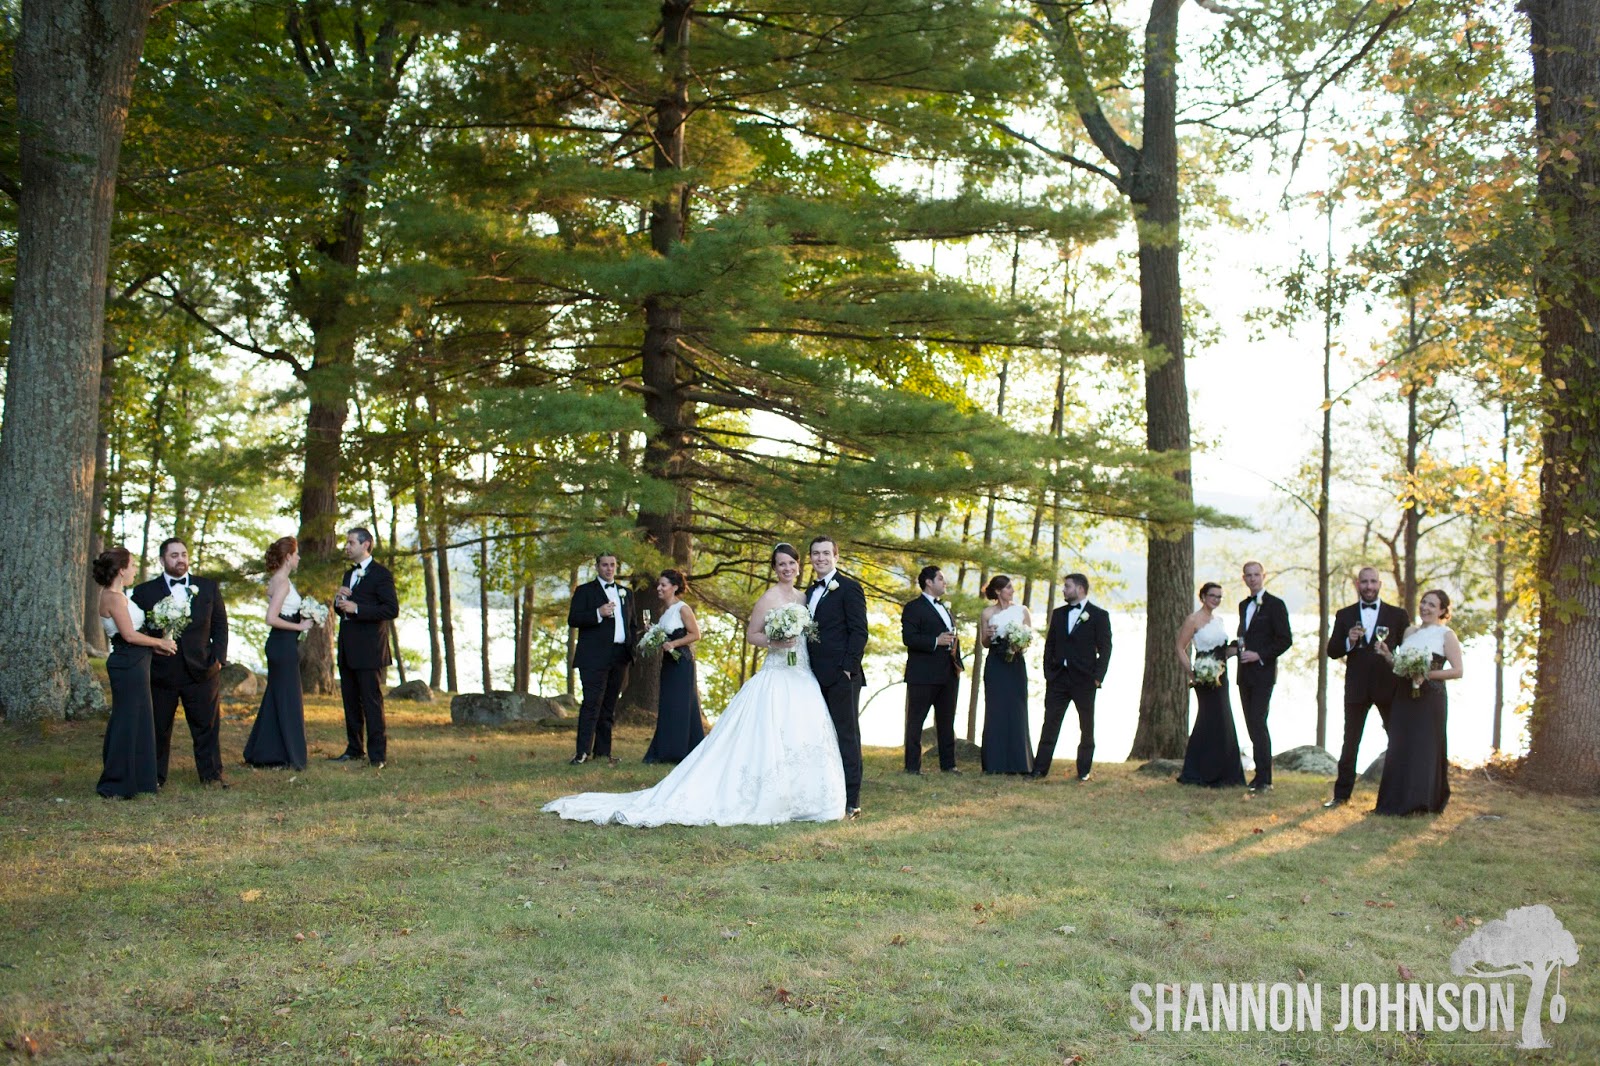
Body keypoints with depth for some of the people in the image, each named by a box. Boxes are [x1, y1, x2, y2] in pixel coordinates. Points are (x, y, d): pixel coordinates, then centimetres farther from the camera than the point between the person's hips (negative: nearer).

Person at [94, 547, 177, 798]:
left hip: (132, 664, 10)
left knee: (136, 720, 15)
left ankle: (137, 777, 24)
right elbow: (129, 635, -19)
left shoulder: (115, 596, 15)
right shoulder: (114, 597, -16)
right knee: (128, 721, -3)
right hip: (129, 664, -10)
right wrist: (161, 642, -8)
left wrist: (153, 646, 12)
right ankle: (118, 784, 4)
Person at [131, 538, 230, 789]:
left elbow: (220, 626, 10)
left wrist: (218, 658, 1)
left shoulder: (208, 588, 8)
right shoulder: (145, 592, 2)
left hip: (201, 671, 1)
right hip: (160, 672, -1)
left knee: (207, 727, 5)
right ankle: (154, 776, 19)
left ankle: (212, 775, 14)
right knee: (158, 728, 7)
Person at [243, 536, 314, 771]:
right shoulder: (282, 582, -16)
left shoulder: (277, 580, 13)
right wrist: (299, 626, -15)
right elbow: (271, 619, -23)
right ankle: (289, 757, 4)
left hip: (280, 645, 10)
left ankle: (263, 754, 21)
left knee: (275, 698, 15)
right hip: (284, 645, -10)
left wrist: (302, 620, 11)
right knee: (288, 700, -3)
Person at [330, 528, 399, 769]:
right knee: (350, 701, 12)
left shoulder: (381, 574, -8)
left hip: (369, 650, -8)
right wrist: (339, 600, 2)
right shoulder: (349, 574, 20)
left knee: (372, 701, -7)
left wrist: (357, 609, -20)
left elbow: (392, 609, -17)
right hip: (347, 650, 8)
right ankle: (354, 749, 20)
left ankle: (378, 755, -4)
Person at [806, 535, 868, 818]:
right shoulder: (811, 591, 19)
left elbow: (859, 632, -9)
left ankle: (851, 802, 0)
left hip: (841, 676, -7)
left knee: (846, 736, -3)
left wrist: (848, 667, -16)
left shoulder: (849, 587, -4)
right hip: (817, 676, 7)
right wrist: (808, 670, 12)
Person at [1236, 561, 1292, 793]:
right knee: (1252, 724, 8)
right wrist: (1238, 648, 3)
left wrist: (1259, 655, -17)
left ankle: (1264, 778, -10)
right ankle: (1261, 773, 14)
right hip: (1245, 673, 7)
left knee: (1258, 722, -12)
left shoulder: (1275, 605, -6)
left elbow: (1285, 640, -10)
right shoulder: (1244, 605, 17)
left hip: (1263, 672, -7)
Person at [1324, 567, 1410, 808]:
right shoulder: (1345, 615, 7)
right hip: (1357, 688, 1)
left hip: (1389, 687, -1)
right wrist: (1348, 642, -15)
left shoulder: (1398, 615, 4)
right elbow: (1332, 651, 4)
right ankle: (1342, 794, 11)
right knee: (1350, 742, 6)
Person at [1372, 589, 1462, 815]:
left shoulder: (1447, 635, -2)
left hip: (1430, 698, -6)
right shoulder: (1410, 632, 14)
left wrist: (1428, 674, -18)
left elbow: (1457, 671, -8)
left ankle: (1421, 802, 7)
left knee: (1425, 747, -1)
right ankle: (1397, 802, 12)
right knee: (1399, 748, 6)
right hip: (1404, 696, 6)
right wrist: (1387, 655, 0)